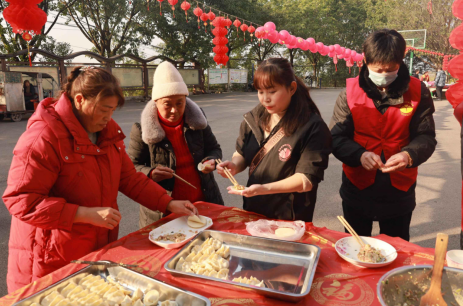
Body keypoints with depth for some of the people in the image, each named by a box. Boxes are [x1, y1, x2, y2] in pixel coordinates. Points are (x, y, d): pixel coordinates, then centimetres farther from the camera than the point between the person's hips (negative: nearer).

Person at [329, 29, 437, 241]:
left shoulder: (417, 92, -6)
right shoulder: (351, 92, -9)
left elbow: (426, 137, -4)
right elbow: (336, 138, -9)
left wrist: (410, 155, -27)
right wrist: (359, 155, -29)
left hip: (400, 190, 1)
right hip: (358, 188, 0)